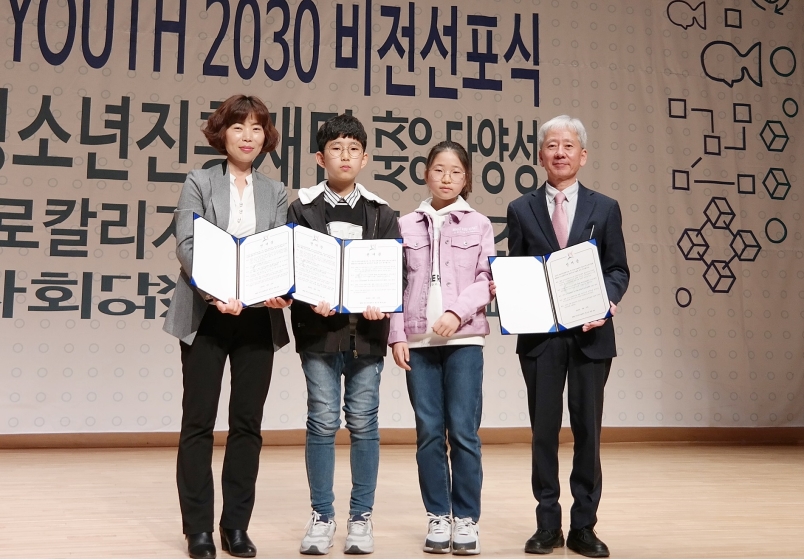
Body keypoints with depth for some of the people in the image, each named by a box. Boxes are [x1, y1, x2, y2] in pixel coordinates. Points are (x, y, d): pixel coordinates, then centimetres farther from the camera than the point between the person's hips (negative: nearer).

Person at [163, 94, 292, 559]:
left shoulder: (276, 193, 12)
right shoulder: (200, 182, 5)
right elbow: (187, 245, -6)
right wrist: (214, 291, -23)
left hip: (258, 319, 2)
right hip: (206, 316, -2)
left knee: (248, 423, 5)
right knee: (199, 422, 1)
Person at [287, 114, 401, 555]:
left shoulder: (381, 213, 9)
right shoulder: (302, 209, 5)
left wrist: (379, 303, -17)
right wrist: (311, 300, -19)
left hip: (366, 332, 1)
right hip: (319, 330, -1)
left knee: (363, 424, 5)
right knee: (322, 423, 2)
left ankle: (361, 517, 17)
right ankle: (322, 517, 15)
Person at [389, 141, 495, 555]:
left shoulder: (478, 225, 7)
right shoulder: (406, 225, 9)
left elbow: (487, 280, 0)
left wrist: (458, 312, -14)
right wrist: (397, 335, -2)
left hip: (464, 339, -1)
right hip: (418, 341, 1)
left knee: (463, 431, -2)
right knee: (429, 433, 5)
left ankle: (466, 518, 10)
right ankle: (438, 516, 16)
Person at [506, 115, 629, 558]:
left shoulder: (605, 209, 7)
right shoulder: (521, 210, 7)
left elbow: (618, 269, 5)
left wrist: (607, 299, -15)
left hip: (590, 334, 0)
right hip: (539, 334, 0)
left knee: (587, 430, 6)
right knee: (544, 430, 6)